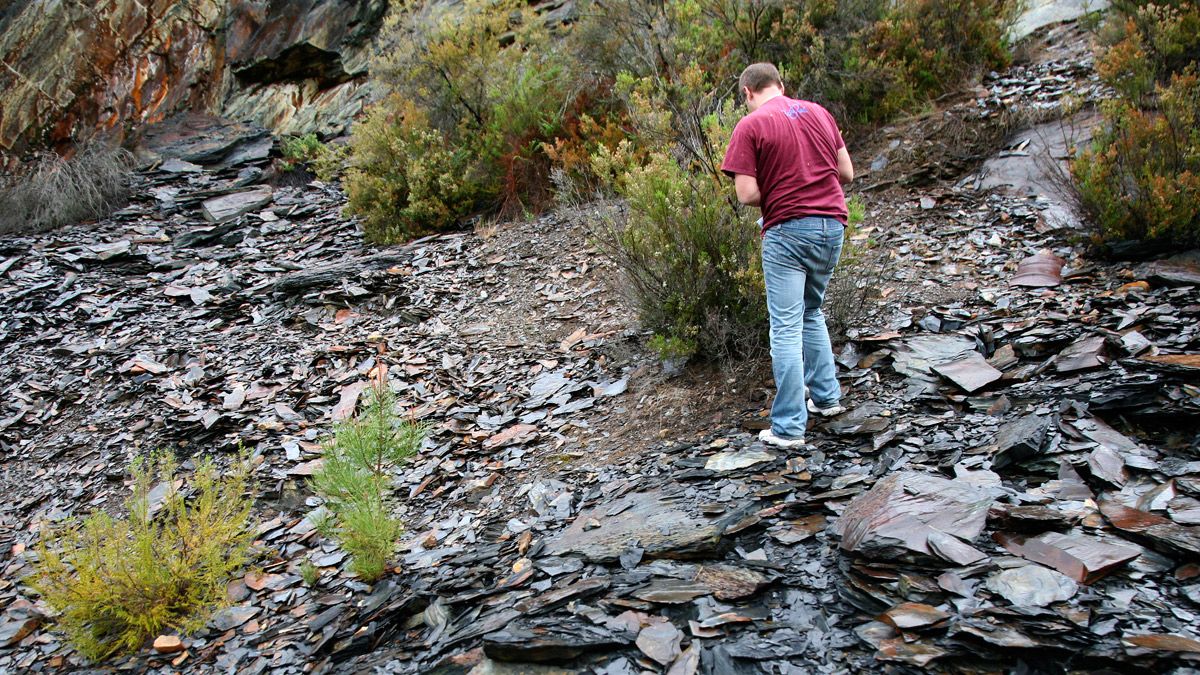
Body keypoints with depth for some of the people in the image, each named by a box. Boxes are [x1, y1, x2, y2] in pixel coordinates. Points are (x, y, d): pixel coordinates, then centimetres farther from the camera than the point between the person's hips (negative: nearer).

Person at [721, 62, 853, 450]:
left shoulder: (750, 126, -6)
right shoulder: (818, 112, 11)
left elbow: (748, 194, -12)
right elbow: (847, 173, 12)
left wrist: (774, 196, 8)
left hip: (788, 231, -6)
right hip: (832, 225, 6)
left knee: (786, 328, -2)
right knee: (811, 314, 24)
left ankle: (789, 428, 0)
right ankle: (826, 396, 27)